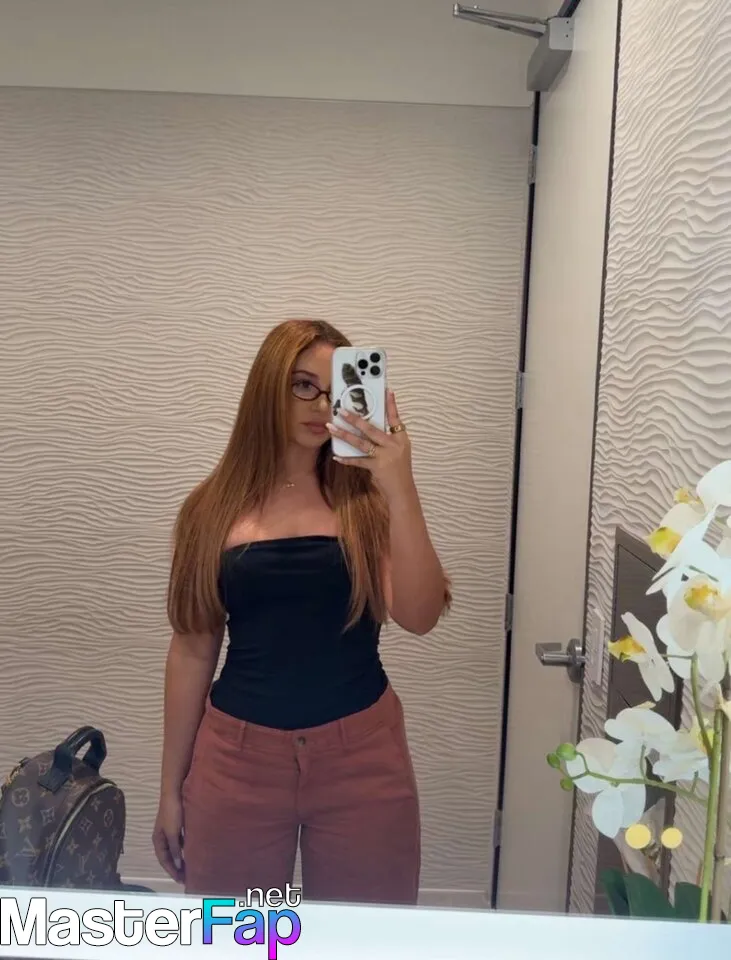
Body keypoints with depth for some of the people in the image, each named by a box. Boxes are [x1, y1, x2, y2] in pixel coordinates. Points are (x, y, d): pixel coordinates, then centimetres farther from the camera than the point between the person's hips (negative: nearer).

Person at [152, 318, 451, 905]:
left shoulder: (366, 500, -4)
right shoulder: (216, 507, -1)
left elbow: (419, 616, -17)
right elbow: (192, 651, 4)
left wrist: (401, 489, -28)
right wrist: (172, 787, 8)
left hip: (361, 753, 0)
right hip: (237, 757, 1)